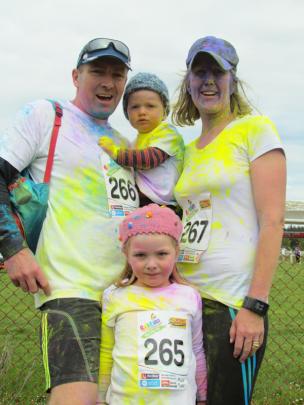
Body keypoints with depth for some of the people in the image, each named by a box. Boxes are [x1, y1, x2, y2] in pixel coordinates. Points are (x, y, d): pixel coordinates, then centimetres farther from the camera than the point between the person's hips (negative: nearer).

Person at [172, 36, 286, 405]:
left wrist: (255, 306, -16)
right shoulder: (190, 150, 16)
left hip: (234, 302, -6)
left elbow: (272, 222, -10)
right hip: (187, 298, 6)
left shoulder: (255, 129, -2)